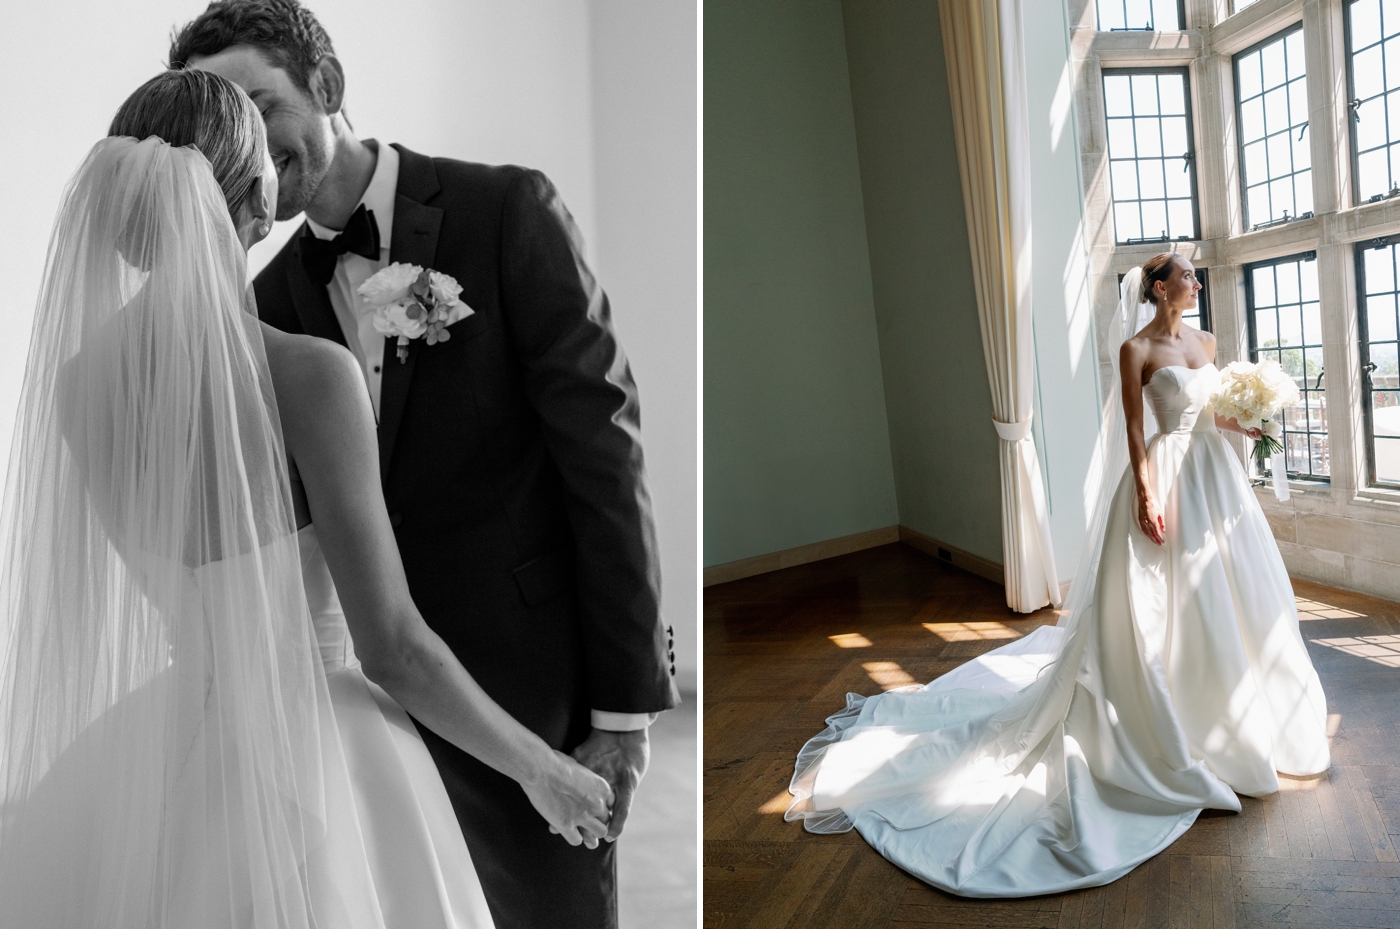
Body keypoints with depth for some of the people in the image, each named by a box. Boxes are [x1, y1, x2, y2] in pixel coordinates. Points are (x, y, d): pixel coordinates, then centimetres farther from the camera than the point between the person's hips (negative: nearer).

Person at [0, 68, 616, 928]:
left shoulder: (79, 376, -6)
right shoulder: (311, 373, -24)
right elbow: (392, 647, -22)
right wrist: (544, 770, -8)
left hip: (175, 739, 6)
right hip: (318, 757, -5)